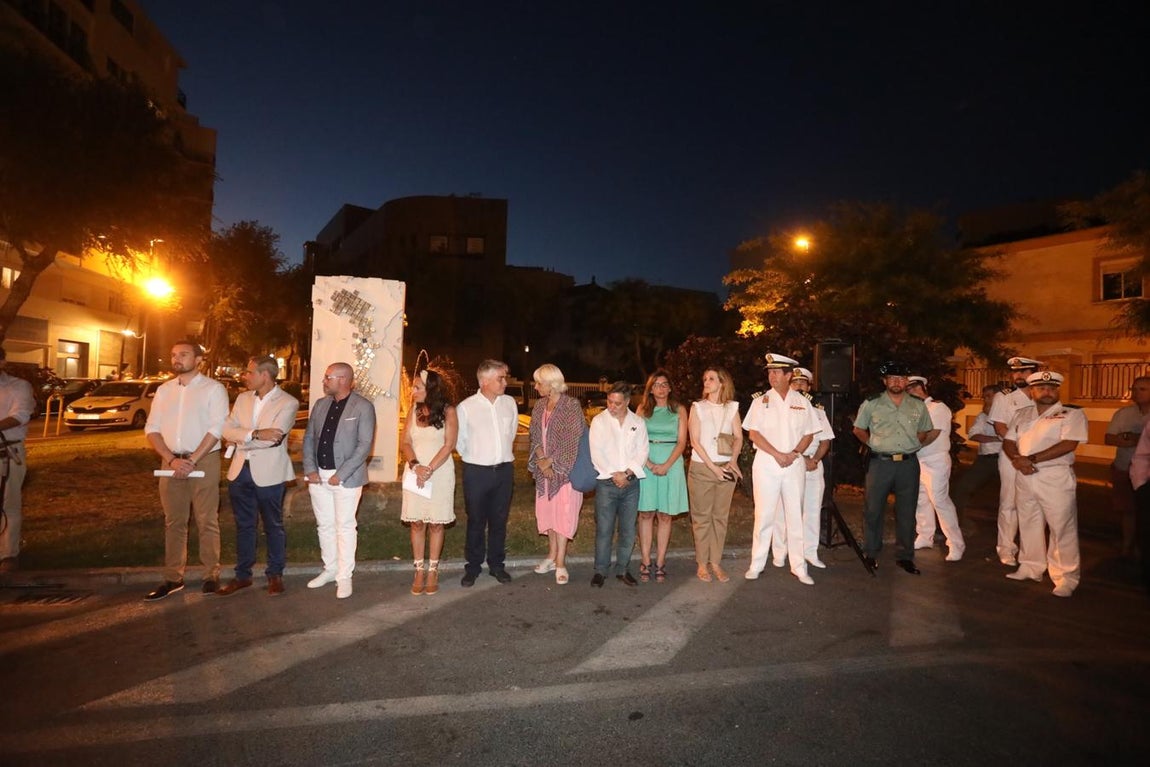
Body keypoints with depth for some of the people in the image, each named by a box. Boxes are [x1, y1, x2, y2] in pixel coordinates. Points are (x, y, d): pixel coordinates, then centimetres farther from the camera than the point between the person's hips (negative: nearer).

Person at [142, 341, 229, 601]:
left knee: (207, 521, 0)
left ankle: (211, 576, 9)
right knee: (173, 522, 10)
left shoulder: (213, 389, -3)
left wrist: (192, 460, -16)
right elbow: (152, 429, 6)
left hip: (204, 461, -4)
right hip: (170, 462, 5)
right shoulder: (164, 390, 12)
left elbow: (216, 429, -11)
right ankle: (173, 578, 18)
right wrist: (172, 459, -7)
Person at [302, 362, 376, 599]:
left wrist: (341, 474, -16)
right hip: (318, 476, 6)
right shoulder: (320, 404, 9)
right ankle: (330, 569, 29)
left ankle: (344, 576, 13)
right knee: (324, 525, 14)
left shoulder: (363, 407, -9)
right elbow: (309, 438, 11)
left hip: (345, 477, -5)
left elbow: (365, 445, -13)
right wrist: (310, 469, -2)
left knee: (345, 527, 2)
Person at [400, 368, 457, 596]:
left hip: (440, 473, -3)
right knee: (417, 523, 4)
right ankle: (419, 571, 15)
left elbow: (449, 445, -10)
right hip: (415, 472, 3)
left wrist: (430, 469, -18)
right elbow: (405, 443, 3)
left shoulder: (447, 411, -5)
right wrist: (415, 465, -15)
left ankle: (433, 571, 15)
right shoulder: (413, 411, 6)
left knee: (435, 523, 4)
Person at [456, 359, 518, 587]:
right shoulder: (466, 407, -10)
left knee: (499, 521, 12)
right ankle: (473, 567, 23)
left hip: (504, 470, 3)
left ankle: (497, 565, 27)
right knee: (476, 522, 9)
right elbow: (460, 442, 2)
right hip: (476, 472, -3)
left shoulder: (510, 403, 0)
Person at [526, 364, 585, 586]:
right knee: (547, 510, 11)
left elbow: (573, 440, -14)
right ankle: (552, 556, 24)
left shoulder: (571, 405, -11)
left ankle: (560, 562, 3)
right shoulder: (539, 406, 7)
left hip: (565, 468, -6)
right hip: (544, 467, 6)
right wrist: (541, 461, -10)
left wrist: (550, 461, -12)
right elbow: (536, 437, 5)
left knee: (563, 513, -3)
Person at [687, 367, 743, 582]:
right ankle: (701, 563, 12)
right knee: (702, 517, 2)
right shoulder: (697, 407, 1)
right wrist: (713, 467, -11)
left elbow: (738, 437, 4)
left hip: (726, 469, 2)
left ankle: (716, 562, 15)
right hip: (701, 468, -2)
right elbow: (695, 441, -5)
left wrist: (733, 461, -12)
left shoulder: (732, 408, 8)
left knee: (720, 517, 6)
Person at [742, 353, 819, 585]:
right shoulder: (761, 401, 3)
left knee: (795, 515, 5)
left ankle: (799, 567, 13)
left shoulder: (801, 402, 8)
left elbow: (809, 434, 8)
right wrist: (777, 454, -12)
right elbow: (753, 433, -4)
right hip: (766, 463, -1)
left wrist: (793, 453, -9)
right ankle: (756, 565, 10)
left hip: (795, 464, 2)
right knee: (764, 514, 1)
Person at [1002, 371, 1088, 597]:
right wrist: (1017, 460, -10)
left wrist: (1031, 459, -18)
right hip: (1025, 477, 6)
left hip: (1056, 477, -6)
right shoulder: (1023, 414, 15)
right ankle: (1030, 568, 26)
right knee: (1028, 524, 14)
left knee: (1062, 529, -2)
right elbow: (1008, 442, 11)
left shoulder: (1072, 414, -3)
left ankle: (1066, 578, 6)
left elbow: (1068, 444, -16)